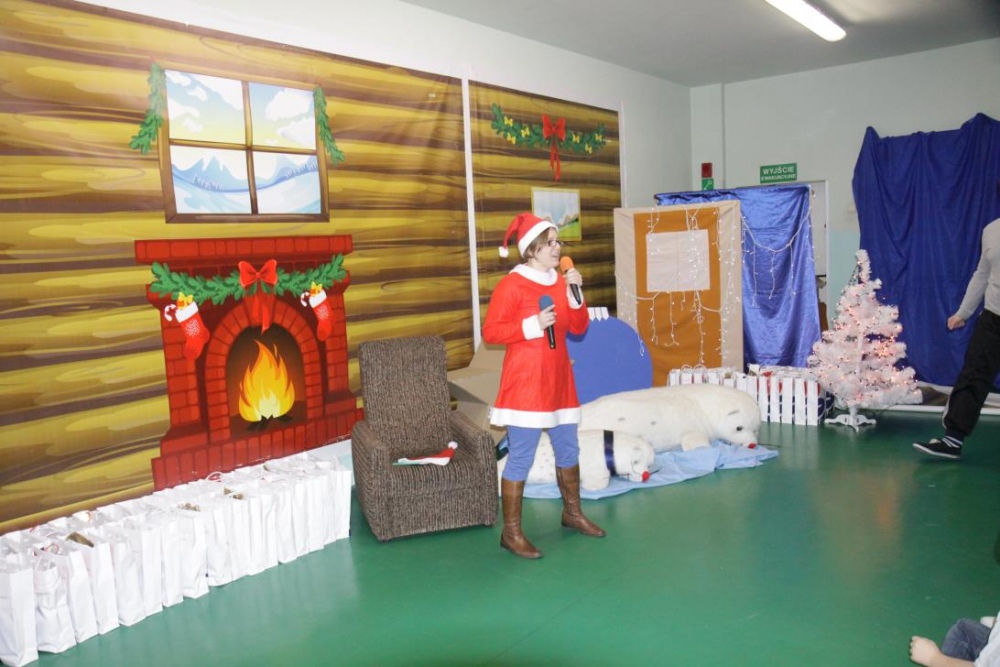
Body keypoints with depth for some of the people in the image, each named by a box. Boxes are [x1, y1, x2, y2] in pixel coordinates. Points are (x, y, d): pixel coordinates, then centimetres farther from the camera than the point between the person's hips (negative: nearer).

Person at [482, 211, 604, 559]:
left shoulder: (561, 280, 10)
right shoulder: (511, 285, -11)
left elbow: (579, 327, 9)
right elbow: (490, 332, -13)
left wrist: (575, 294, -5)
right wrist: (533, 325, -20)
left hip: (559, 381, 8)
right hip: (525, 382, -7)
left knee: (568, 449, 18)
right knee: (521, 458, -4)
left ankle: (572, 513, 37)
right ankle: (511, 532, 7)